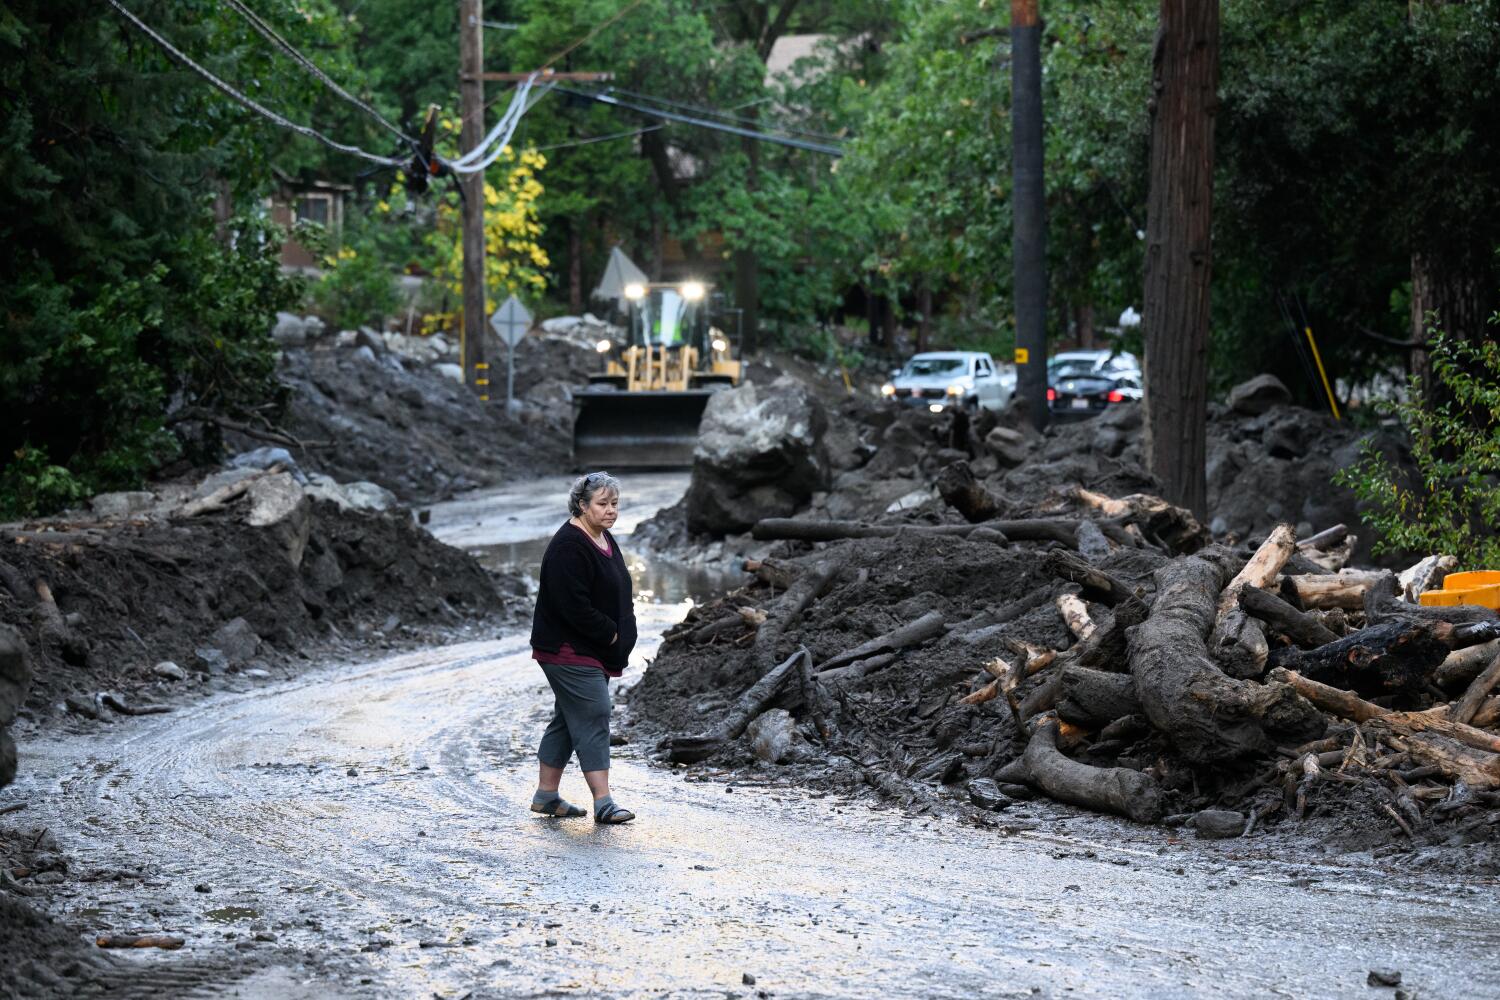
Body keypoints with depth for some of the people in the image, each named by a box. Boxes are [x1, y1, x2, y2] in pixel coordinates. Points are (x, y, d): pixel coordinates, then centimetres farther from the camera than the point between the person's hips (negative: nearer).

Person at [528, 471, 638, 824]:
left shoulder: (605, 540, 12)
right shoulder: (569, 547, -19)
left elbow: (615, 594, 22)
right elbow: (573, 605, -25)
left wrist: (620, 632, 7)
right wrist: (610, 633, -15)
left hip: (595, 650, 10)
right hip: (571, 651, -10)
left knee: (568, 721, 14)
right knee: (593, 717, -12)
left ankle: (546, 795, 22)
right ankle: (603, 803, -13)